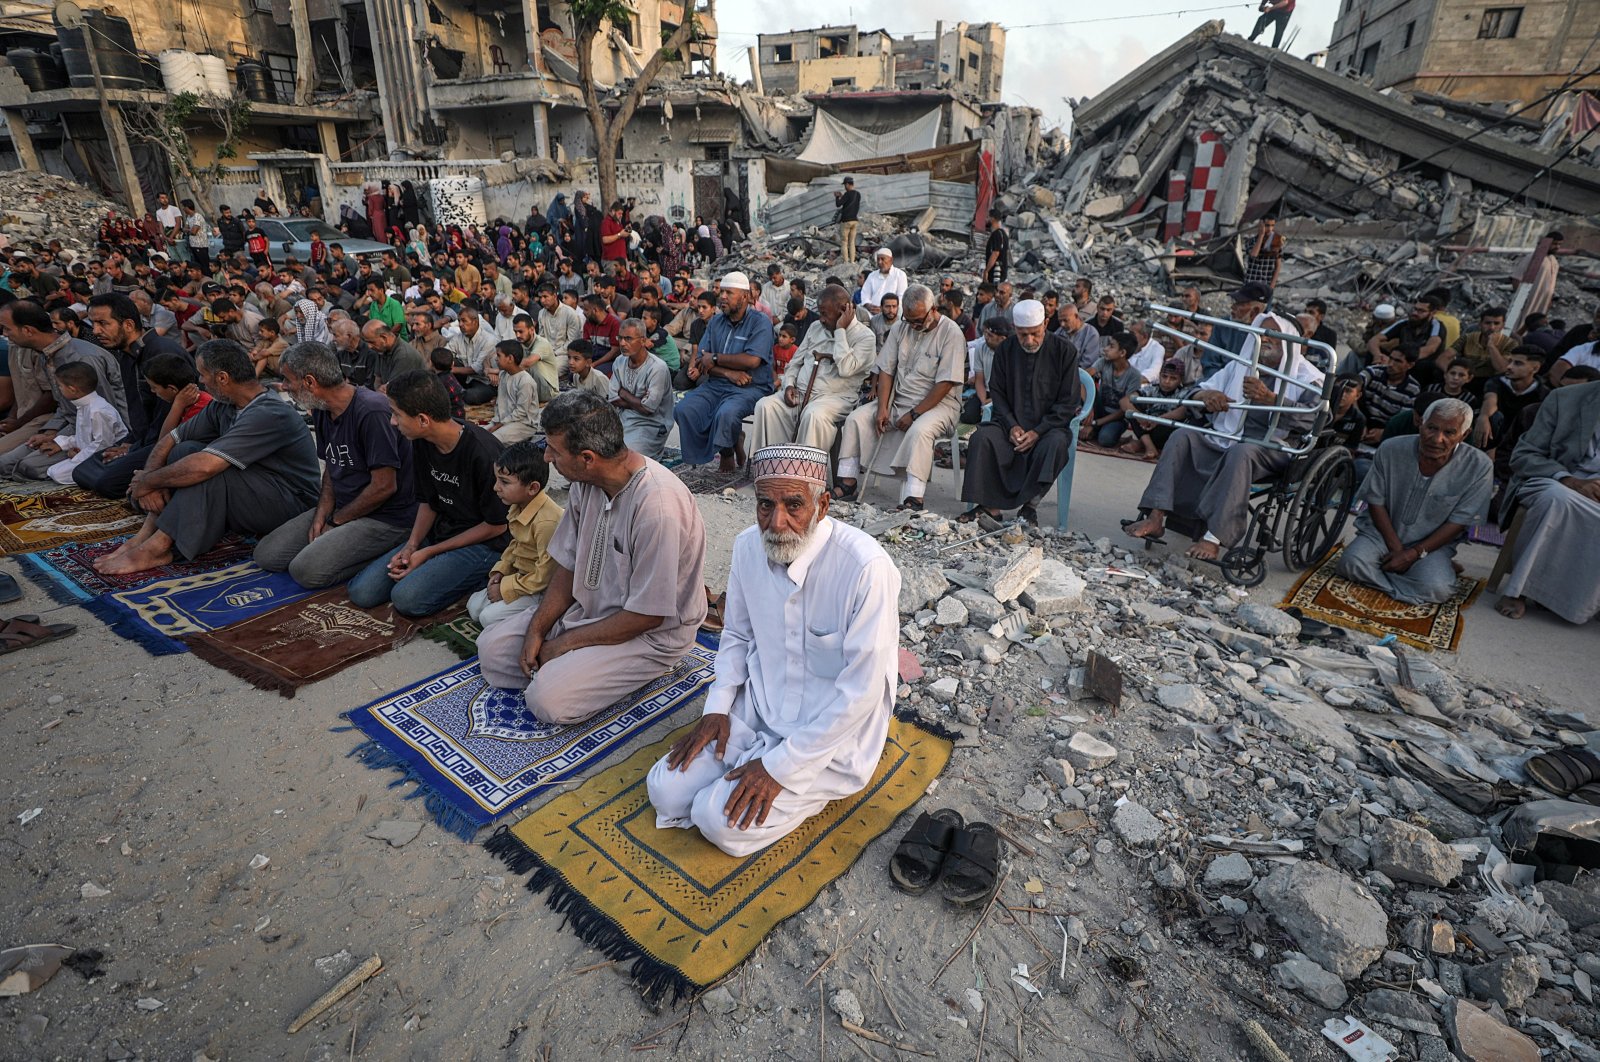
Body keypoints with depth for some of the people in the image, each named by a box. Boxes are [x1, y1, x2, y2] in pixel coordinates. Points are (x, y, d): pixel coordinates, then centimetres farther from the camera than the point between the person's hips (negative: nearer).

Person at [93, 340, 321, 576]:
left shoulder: (270, 415, -25)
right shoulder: (223, 407, 5)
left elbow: (204, 467, -30)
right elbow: (170, 440, 10)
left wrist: (148, 481, -14)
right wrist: (148, 478, -9)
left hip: (292, 504, -9)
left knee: (207, 469, -28)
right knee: (186, 450, -3)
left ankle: (157, 547, -17)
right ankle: (144, 536, -6)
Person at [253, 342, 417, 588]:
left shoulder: (372, 411, -22)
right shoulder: (322, 411, 7)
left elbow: (384, 486, -22)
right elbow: (331, 468, 17)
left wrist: (336, 521, -9)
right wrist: (321, 515, -1)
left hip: (386, 518, -9)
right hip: (341, 510, 9)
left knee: (307, 570, -22)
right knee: (266, 554, 2)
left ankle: (385, 556, -4)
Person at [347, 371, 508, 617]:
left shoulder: (483, 452, -23)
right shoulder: (422, 443, 0)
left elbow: (496, 525, -16)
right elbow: (428, 501, 12)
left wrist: (429, 552, -12)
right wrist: (411, 545, -6)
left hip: (482, 543, -7)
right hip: (438, 532, 8)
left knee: (407, 598, -26)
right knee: (361, 592, -5)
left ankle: (477, 578, -4)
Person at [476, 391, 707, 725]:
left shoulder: (658, 504, -32)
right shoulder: (586, 482, -5)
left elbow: (647, 615, -25)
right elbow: (568, 565, 7)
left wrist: (565, 643, -15)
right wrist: (538, 628, -6)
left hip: (652, 634, -8)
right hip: (590, 608, 8)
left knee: (548, 700, -21)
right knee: (491, 648, 4)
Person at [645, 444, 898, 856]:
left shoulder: (866, 567, -27)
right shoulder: (748, 546, -6)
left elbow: (862, 691, -24)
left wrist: (780, 765, -20)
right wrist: (717, 709, -3)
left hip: (830, 734, -6)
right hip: (757, 712, 6)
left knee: (720, 820, -17)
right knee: (665, 789, -4)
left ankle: (807, 788, 9)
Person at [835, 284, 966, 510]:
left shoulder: (950, 333, -12)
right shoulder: (902, 328, 6)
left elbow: (945, 384, -17)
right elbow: (886, 370, 5)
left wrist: (914, 414, -18)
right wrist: (882, 408, -8)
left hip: (937, 403, -6)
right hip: (898, 400, 6)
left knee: (919, 430, -38)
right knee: (855, 419, -9)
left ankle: (913, 500, -35)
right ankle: (847, 484, -7)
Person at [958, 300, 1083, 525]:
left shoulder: (1064, 351, -3)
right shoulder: (1005, 350, 6)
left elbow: (1069, 401, -4)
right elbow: (997, 392, 7)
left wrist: (1038, 431, -16)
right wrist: (1012, 426, -11)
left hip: (1049, 426, -2)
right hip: (1011, 423, 2)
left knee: (1056, 444, -36)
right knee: (981, 437, -27)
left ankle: (1029, 505, -26)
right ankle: (988, 504, -24)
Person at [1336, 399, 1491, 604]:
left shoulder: (1479, 466, -14)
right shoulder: (1391, 450, -12)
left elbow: (1458, 522, -9)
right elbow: (1376, 502, -4)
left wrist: (1414, 554, -17)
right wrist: (1396, 549, -12)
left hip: (1432, 544, 0)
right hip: (1382, 532, 0)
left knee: (1437, 589, -28)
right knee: (1352, 564, -31)